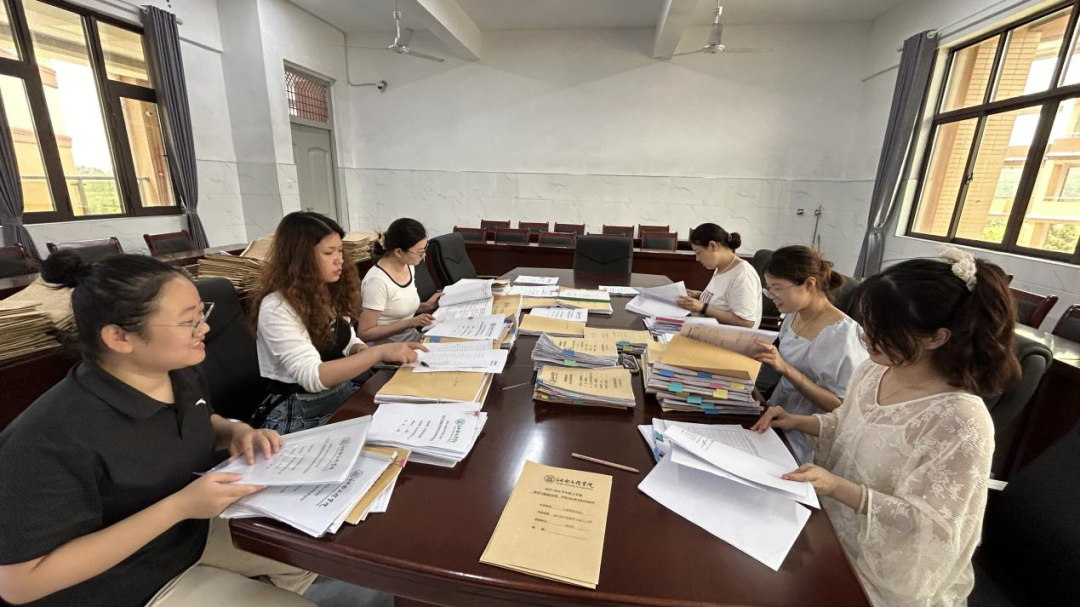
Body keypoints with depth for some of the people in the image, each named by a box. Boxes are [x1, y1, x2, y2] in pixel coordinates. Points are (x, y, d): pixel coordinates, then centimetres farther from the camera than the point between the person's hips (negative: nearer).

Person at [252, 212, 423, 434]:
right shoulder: (277, 309, -19)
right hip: (302, 415, -6)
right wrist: (379, 352, -33)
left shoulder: (331, 292, 3)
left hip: (344, 395, 6)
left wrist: (362, 351, -10)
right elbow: (312, 377, -27)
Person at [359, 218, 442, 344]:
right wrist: (410, 323, -23)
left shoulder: (409, 267, 2)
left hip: (413, 338, 7)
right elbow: (365, 333, -18)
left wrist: (426, 306, 0)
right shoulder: (378, 280, -22)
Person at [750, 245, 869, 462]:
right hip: (776, 417, 7)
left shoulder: (843, 335, -22)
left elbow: (843, 408, -21)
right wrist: (769, 358, -5)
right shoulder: (793, 314, 0)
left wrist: (786, 369, -29)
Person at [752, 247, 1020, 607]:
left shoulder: (960, 423, -27)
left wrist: (840, 489, -34)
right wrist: (798, 422, -4)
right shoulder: (874, 370, -6)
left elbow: (931, 525, -23)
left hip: (876, 571, -6)